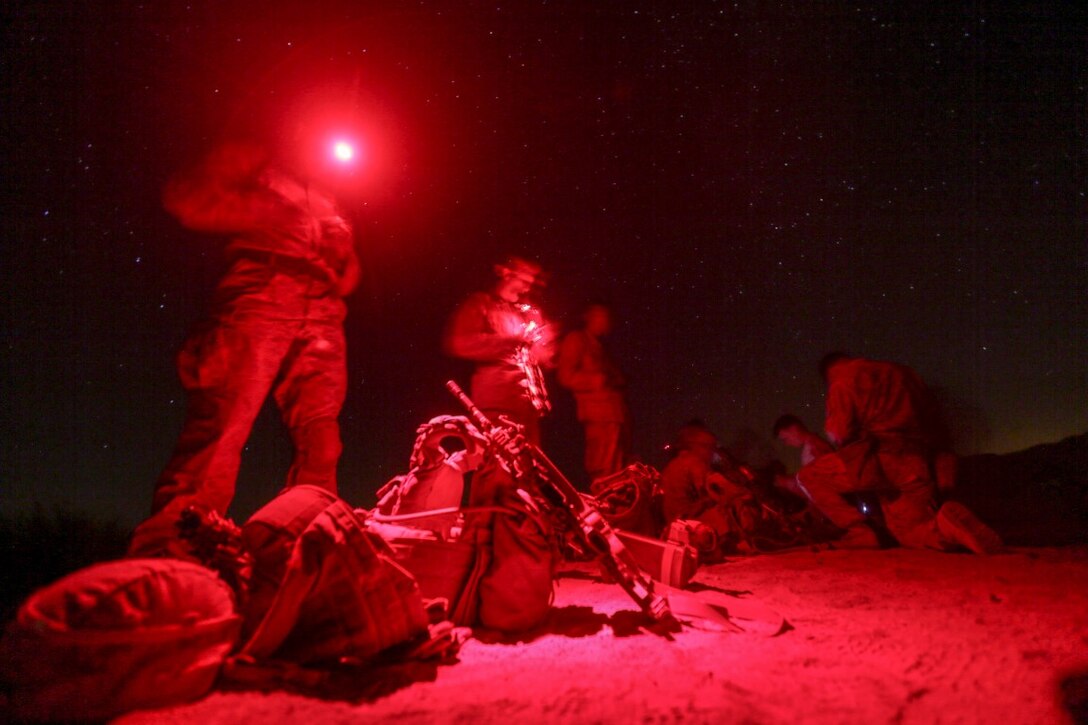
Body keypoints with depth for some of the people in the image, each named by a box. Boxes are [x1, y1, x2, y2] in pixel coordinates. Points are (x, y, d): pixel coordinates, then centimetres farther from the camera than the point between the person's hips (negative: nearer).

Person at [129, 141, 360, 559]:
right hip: (262, 288, -5)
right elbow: (186, 199, 7)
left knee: (319, 450, -7)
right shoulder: (253, 163, 22)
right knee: (222, 427, -20)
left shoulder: (326, 200, 33)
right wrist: (273, 213, -2)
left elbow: (348, 276, 27)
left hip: (322, 313, 5)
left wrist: (339, 249, 4)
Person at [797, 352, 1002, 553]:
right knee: (914, 534, 15)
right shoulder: (903, 372, 28)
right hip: (916, 467, 7)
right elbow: (928, 417, 26)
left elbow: (839, 433, -2)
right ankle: (949, 526, -17)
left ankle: (858, 531, -7)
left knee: (808, 476, 6)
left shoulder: (844, 378, 6)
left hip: (880, 459, -7)